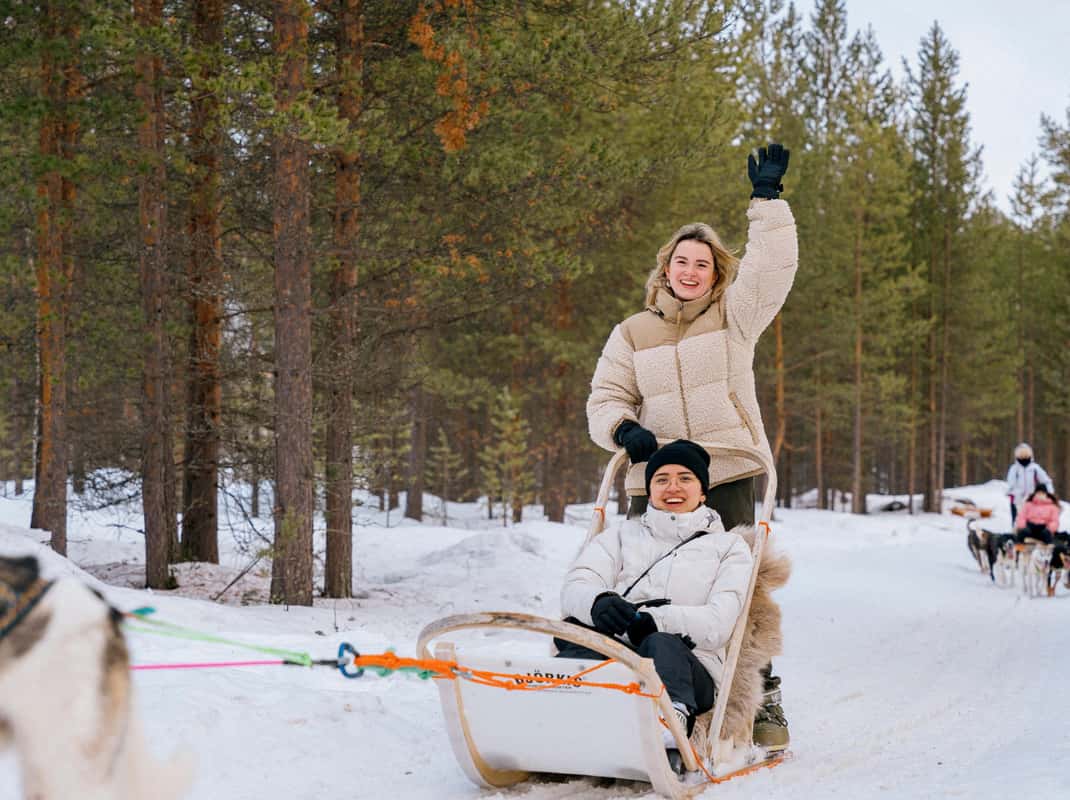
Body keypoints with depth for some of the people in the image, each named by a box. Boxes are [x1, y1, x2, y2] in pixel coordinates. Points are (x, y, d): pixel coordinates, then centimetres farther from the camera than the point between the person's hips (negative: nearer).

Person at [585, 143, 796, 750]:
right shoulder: (632, 335, 14)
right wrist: (624, 429, -11)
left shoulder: (734, 317, 9)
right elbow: (605, 398, 10)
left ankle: (762, 701, 8)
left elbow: (773, 266, -2)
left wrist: (767, 199, -7)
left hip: (728, 478, -2)